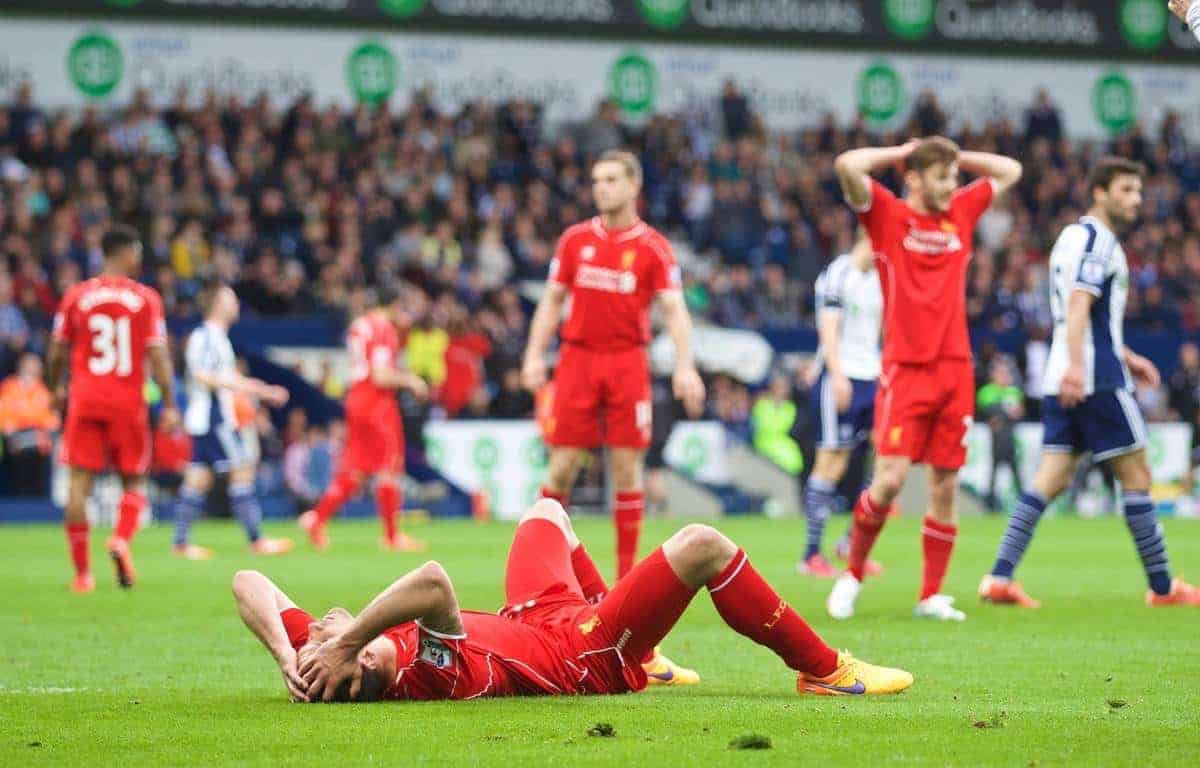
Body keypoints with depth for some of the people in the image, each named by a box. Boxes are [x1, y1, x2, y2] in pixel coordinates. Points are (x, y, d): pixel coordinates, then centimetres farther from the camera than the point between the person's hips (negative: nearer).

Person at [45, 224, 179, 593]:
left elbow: (56, 352, 7)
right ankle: (121, 539, -16)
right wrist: (170, 406, -4)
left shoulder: (76, 296, 4)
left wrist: (55, 388, 24)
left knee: (79, 482, 1)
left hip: (85, 400, 1)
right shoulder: (145, 298, -1)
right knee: (134, 482, 12)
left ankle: (82, 572, -2)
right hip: (128, 402, -1)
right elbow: (157, 354, -7)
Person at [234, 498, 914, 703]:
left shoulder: (316, 658, -24)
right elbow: (433, 583, -61)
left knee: (549, 510, 31)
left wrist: (291, 658, -36)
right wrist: (348, 645, -57)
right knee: (701, 545, -11)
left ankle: (643, 653, 49)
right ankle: (823, 669, 9)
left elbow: (249, 583, -23)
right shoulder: (427, 675, -44)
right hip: (591, 658, -8)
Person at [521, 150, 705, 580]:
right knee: (563, 464, -2)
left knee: (627, 468, -2)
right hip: (578, 357, 2)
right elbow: (552, 301, 13)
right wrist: (534, 355, 3)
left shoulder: (652, 246, 0)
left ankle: (626, 572, 4)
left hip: (627, 362, -2)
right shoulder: (576, 239, 8)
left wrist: (684, 367, -17)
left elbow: (674, 310, -4)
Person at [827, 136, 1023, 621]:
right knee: (890, 480, -13)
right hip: (905, 369, -5)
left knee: (945, 486, 3)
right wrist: (900, 153, -2)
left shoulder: (960, 214, 14)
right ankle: (853, 573, 8)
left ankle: (931, 595, 10)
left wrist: (953, 157, 16)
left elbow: (1010, 172, 26)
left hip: (955, 369, 5)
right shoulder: (888, 214, 0)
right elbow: (847, 166, -16)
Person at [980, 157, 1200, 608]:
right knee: (1135, 474, 0)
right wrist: (1075, 367, -32)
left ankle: (1000, 578, -6)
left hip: (1067, 381, 9)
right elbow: (1078, 305, -22)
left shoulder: (1073, 236, 20)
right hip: (1097, 380, -9)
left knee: (1051, 480, 3)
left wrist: (1125, 357, 33)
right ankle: (1162, 587, 5)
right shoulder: (1097, 240, -10)